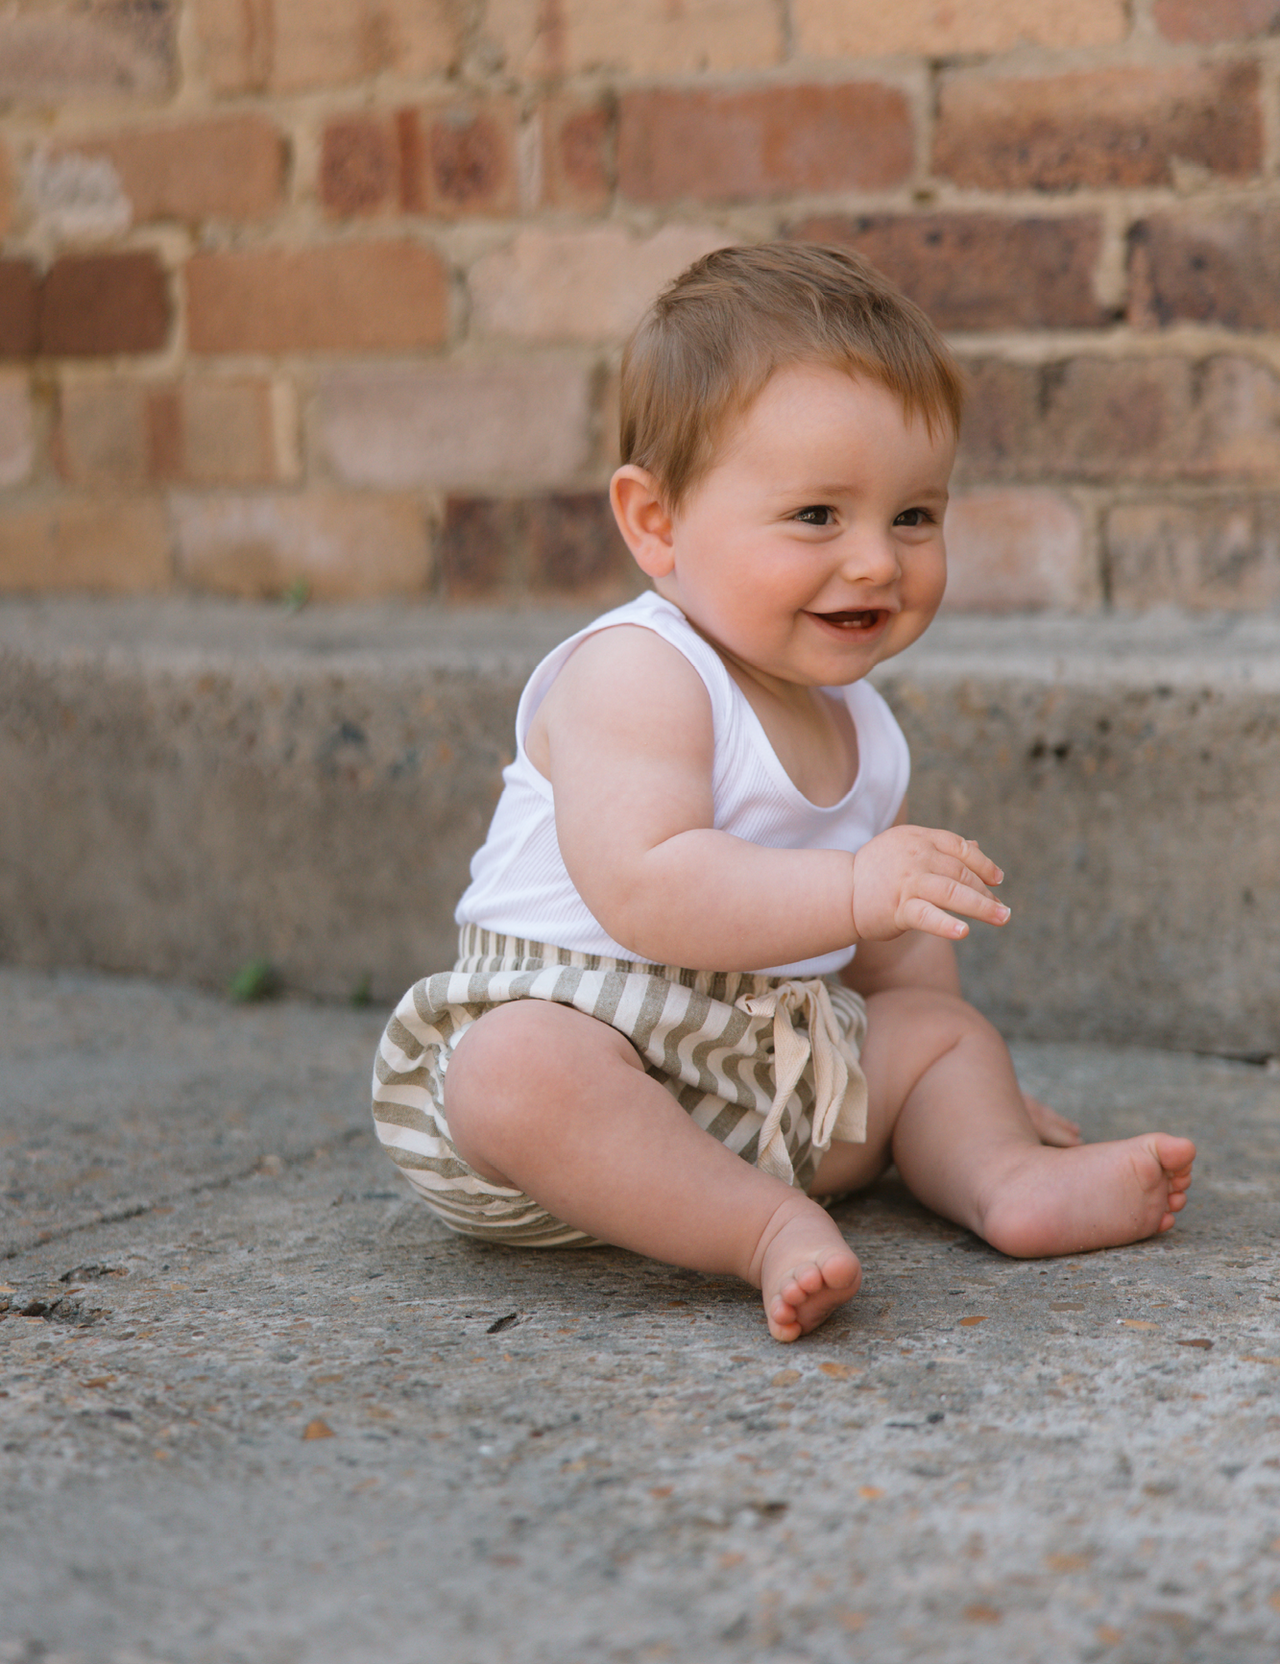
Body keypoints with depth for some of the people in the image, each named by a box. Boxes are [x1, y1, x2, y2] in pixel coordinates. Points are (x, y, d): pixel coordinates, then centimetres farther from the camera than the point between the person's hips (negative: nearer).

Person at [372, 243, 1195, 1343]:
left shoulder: (858, 724, 10)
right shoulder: (635, 677, -19)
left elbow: (896, 954, 22)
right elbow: (642, 892, -33)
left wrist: (979, 1096, 17)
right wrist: (854, 889, -37)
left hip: (768, 1088, 8)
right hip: (575, 1027, -8)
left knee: (945, 1029, 10)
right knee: (518, 1071, -38)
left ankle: (1008, 1178, -15)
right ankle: (771, 1231, -35)